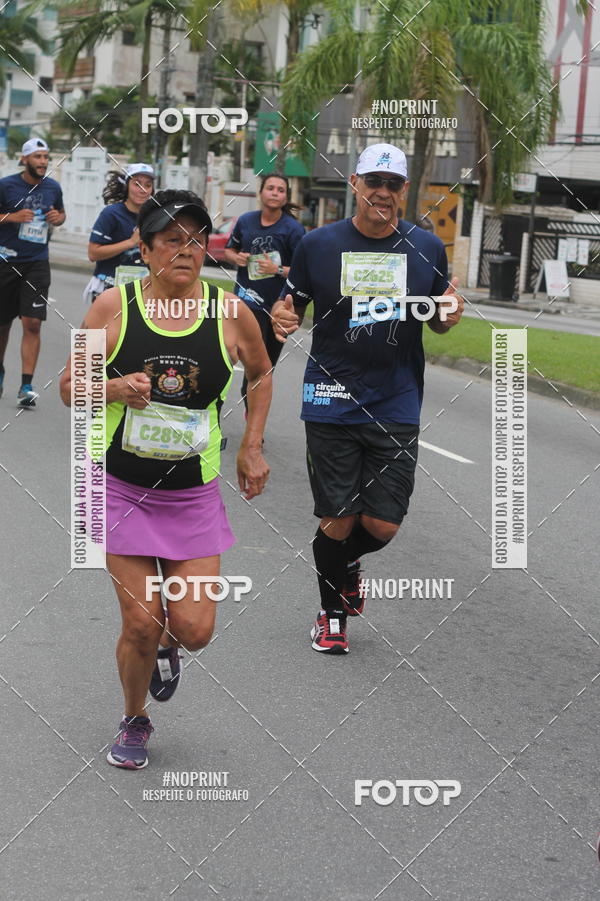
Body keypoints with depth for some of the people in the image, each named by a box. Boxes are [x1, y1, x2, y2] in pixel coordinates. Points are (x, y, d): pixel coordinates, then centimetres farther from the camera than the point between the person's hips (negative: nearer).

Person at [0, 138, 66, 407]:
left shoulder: (53, 187, 5)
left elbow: (61, 213, 22)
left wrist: (58, 218, -1)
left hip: (37, 264, 1)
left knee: (32, 324, -10)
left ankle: (26, 387, -11)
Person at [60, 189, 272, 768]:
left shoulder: (230, 314, -5)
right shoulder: (114, 306, -8)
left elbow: (261, 374, 16)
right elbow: (70, 387, 1)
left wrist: (251, 448, 10)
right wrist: (115, 388, -19)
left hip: (193, 493, 1)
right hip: (122, 486, -1)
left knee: (193, 628, -5)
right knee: (140, 623, -3)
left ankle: (167, 645, 34)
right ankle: (134, 721, 27)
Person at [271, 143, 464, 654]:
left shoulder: (427, 248, 4)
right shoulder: (319, 244, 0)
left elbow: (437, 322, 14)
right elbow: (293, 306, 10)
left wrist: (450, 315, -9)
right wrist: (283, 319, -13)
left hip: (397, 406, 1)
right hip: (332, 405, -1)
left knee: (383, 525, -2)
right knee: (337, 522, 1)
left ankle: (347, 564, 35)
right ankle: (332, 613, 28)